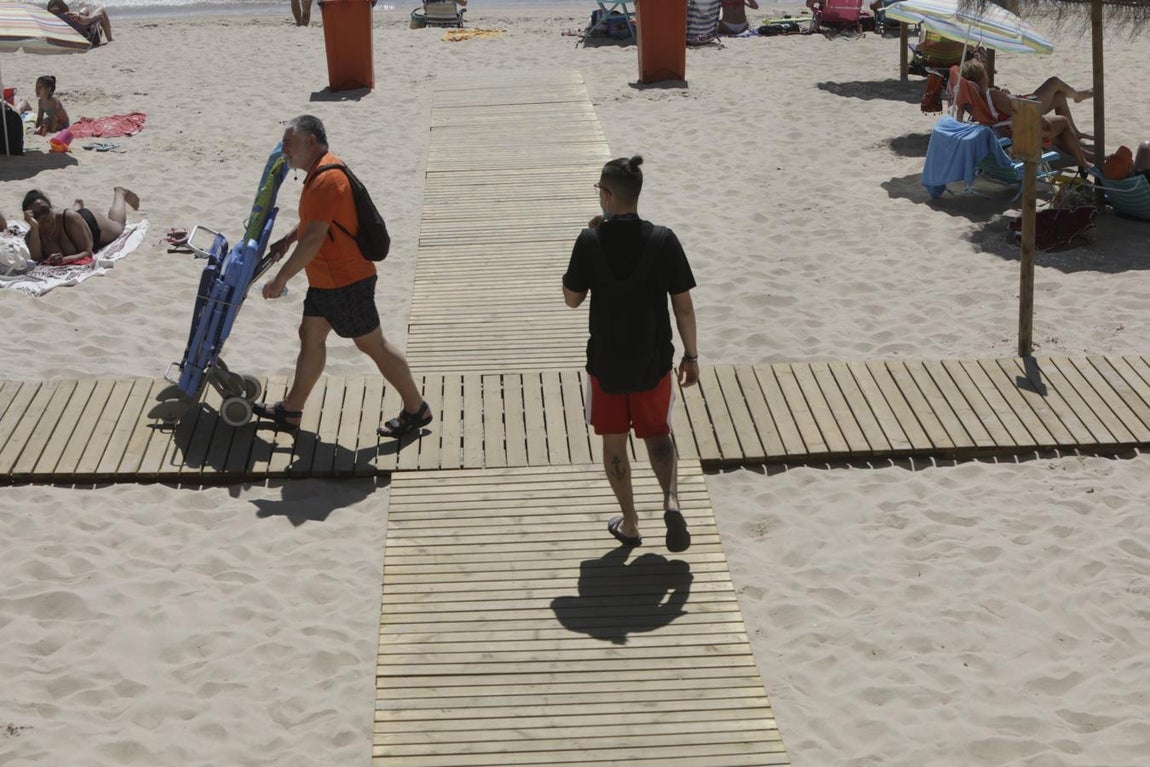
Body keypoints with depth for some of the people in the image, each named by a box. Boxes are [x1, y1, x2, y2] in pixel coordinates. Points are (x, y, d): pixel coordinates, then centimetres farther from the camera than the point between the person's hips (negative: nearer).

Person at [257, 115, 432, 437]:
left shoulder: (326, 180, -25)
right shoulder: (321, 173, 10)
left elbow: (314, 239, -30)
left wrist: (280, 279, -26)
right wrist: (286, 240, 25)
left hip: (346, 282, -10)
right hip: (326, 282, 10)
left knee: (372, 344, 0)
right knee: (310, 336, 15)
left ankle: (416, 409, 11)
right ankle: (291, 411, 24)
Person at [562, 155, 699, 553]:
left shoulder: (591, 242, -13)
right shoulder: (663, 240, -10)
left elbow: (572, 298, -1)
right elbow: (683, 304, -7)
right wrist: (691, 355, 5)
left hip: (606, 361, -1)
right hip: (653, 361, 1)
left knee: (614, 440, 15)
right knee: (657, 433, 19)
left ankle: (629, 523, 21)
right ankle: (671, 500, -5)